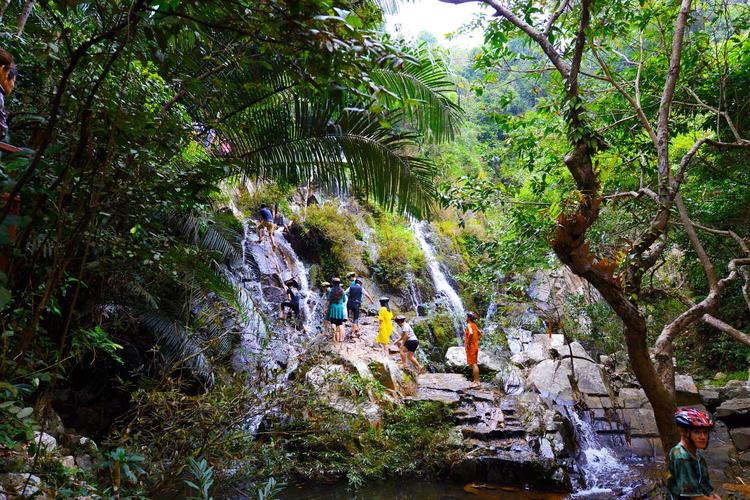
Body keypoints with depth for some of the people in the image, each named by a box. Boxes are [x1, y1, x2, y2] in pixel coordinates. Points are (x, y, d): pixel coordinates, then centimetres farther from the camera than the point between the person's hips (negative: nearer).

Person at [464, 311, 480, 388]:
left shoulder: (469, 325, -14)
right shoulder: (474, 325, 13)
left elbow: (471, 333, -32)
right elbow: (478, 333, 25)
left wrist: (468, 342, -23)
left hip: (470, 347, -9)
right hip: (475, 346, 9)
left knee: (473, 364, -7)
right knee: (475, 364, 14)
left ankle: (476, 382, -5)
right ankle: (476, 380, 19)